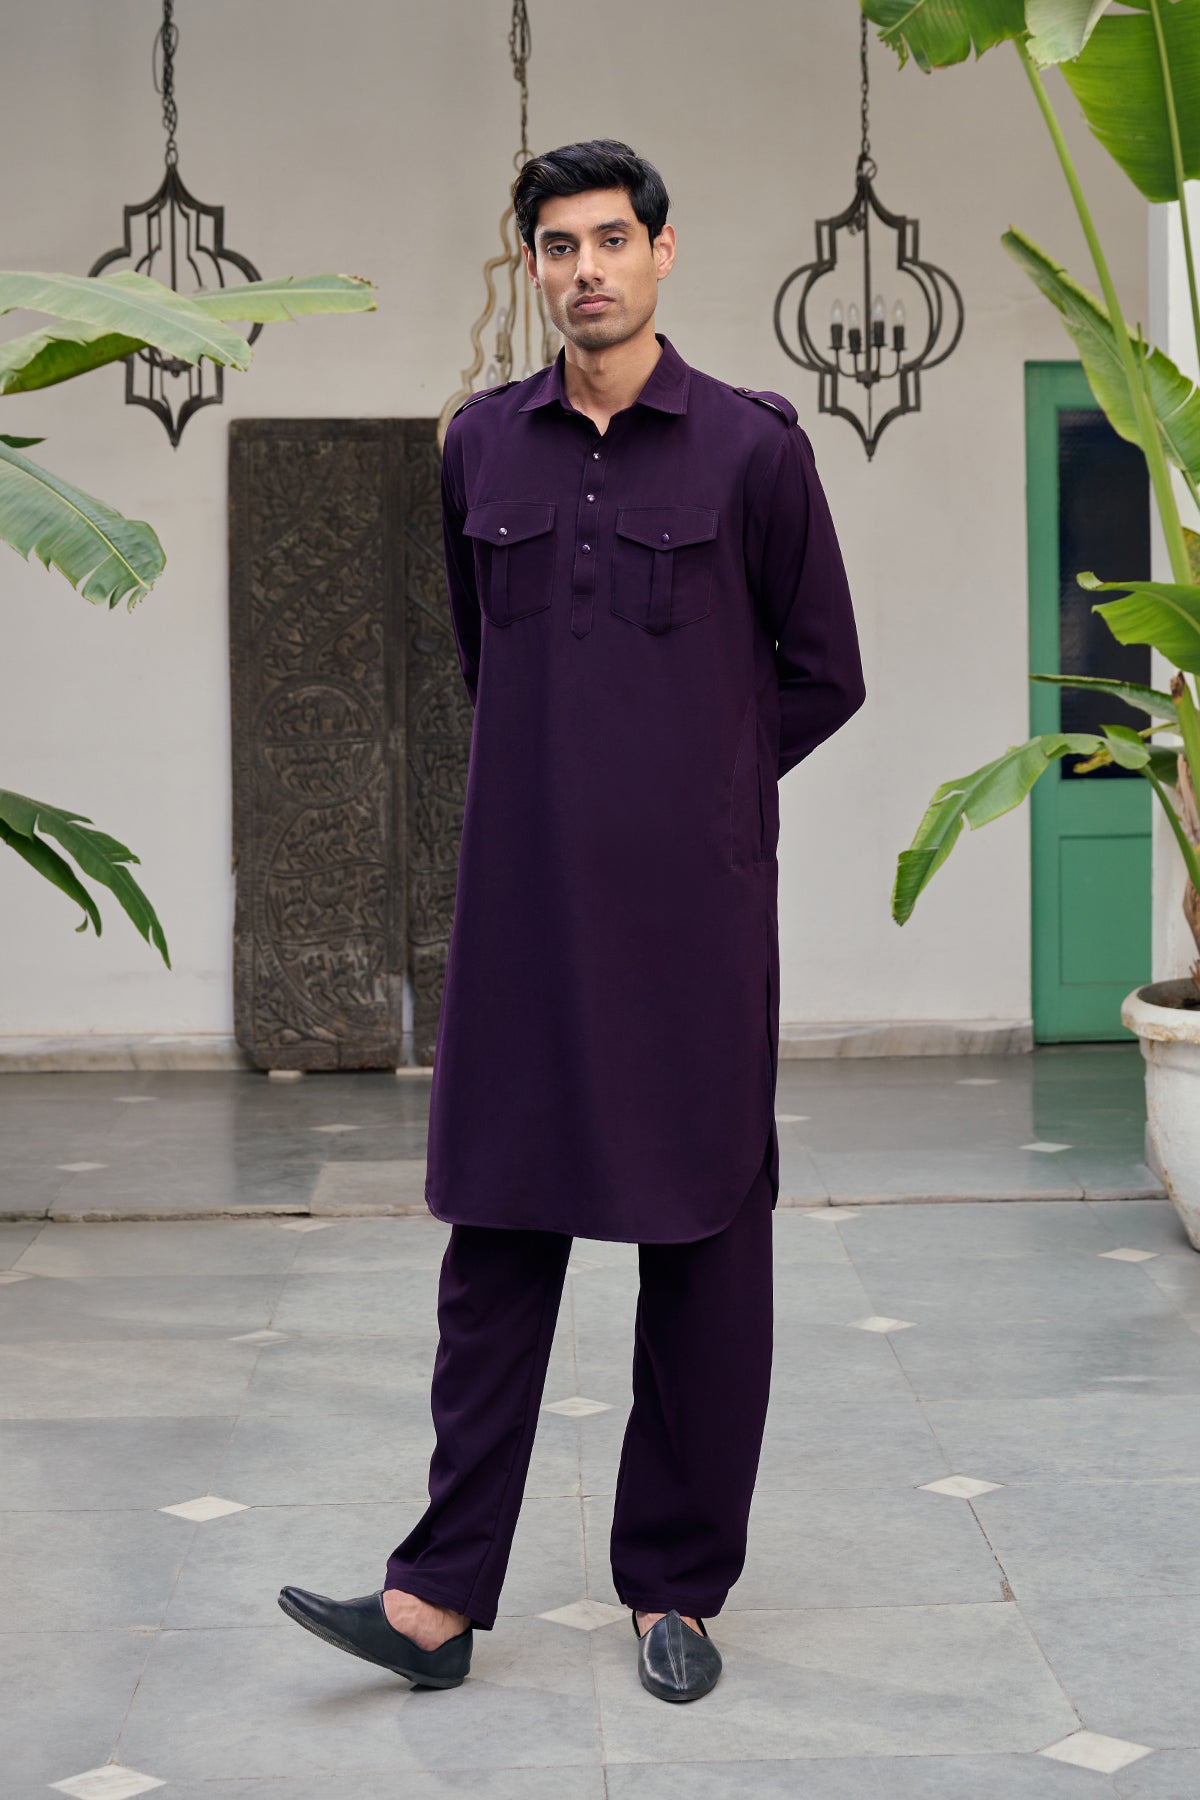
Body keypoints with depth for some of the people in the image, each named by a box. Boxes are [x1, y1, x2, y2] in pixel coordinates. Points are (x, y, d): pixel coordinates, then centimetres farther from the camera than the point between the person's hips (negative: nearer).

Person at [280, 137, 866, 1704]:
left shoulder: (751, 445, -2)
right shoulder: (483, 444, 8)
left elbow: (824, 674, 5)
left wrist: (694, 793, 7)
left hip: (692, 906, -3)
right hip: (522, 901, 3)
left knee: (702, 1247, 4)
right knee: (498, 1238, 3)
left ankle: (678, 1593, 15)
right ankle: (443, 1595, 6)